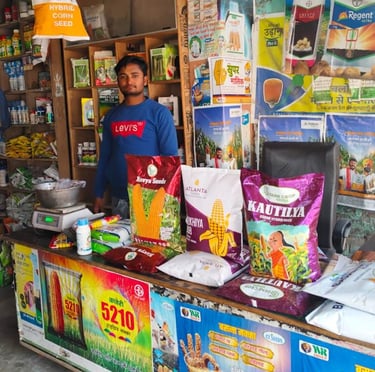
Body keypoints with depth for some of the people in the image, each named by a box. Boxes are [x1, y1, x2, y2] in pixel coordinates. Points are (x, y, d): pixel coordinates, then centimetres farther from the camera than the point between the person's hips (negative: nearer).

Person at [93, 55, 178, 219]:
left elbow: (170, 156, -9)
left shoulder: (159, 113, -5)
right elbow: (104, 156, 12)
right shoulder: (111, 116, 8)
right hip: (118, 197, 4)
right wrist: (99, 194, 9)